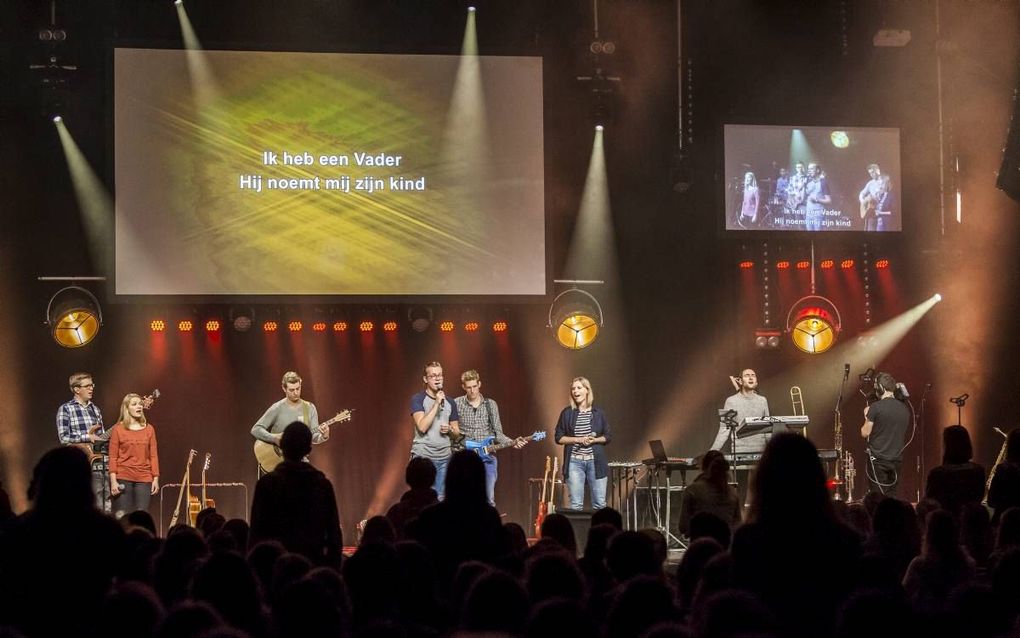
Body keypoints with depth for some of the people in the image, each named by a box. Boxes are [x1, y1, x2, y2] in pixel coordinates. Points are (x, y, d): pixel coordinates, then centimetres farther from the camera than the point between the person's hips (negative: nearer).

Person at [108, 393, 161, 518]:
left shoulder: (148, 429, 9)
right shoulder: (118, 429, 1)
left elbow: (153, 455, 10)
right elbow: (113, 456, -1)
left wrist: (156, 478, 3)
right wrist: (113, 481, -9)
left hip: (144, 479, 2)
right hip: (123, 479, -2)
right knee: (121, 517, -4)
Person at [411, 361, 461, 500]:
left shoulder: (450, 403, 14)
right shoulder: (418, 399, -1)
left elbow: (457, 434, 20)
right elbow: (422, 427, -14)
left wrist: (450, 429, -3)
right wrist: (437, 404, -14)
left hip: (444, 457, 4)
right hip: (423, 457, -4)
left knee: (439, 499, 3)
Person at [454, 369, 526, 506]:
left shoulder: (490, 405, 10)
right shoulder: (456, 404, 3)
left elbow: (497, 433, 10)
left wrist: (512, 442, -6)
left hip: (487, 456, 2)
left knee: (489, 499, -1)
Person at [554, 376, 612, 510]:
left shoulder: (598, 412, 5)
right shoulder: (567, 413, 4)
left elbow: (608, 437, 8)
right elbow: (559, 438, 4)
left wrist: (594, 440, -11)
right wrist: (578, 440, -10)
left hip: (596, 462, 0)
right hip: (574, 462, 0)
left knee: (599, 504, 0)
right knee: (575, 504, -2)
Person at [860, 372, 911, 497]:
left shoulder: (876, 407, -12)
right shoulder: (905, 409, 6)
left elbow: (865, 433, -9)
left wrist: (867, 417, 9)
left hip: (878, 459, -5)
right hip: (896, 459, 5)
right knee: (891, 497, 11)